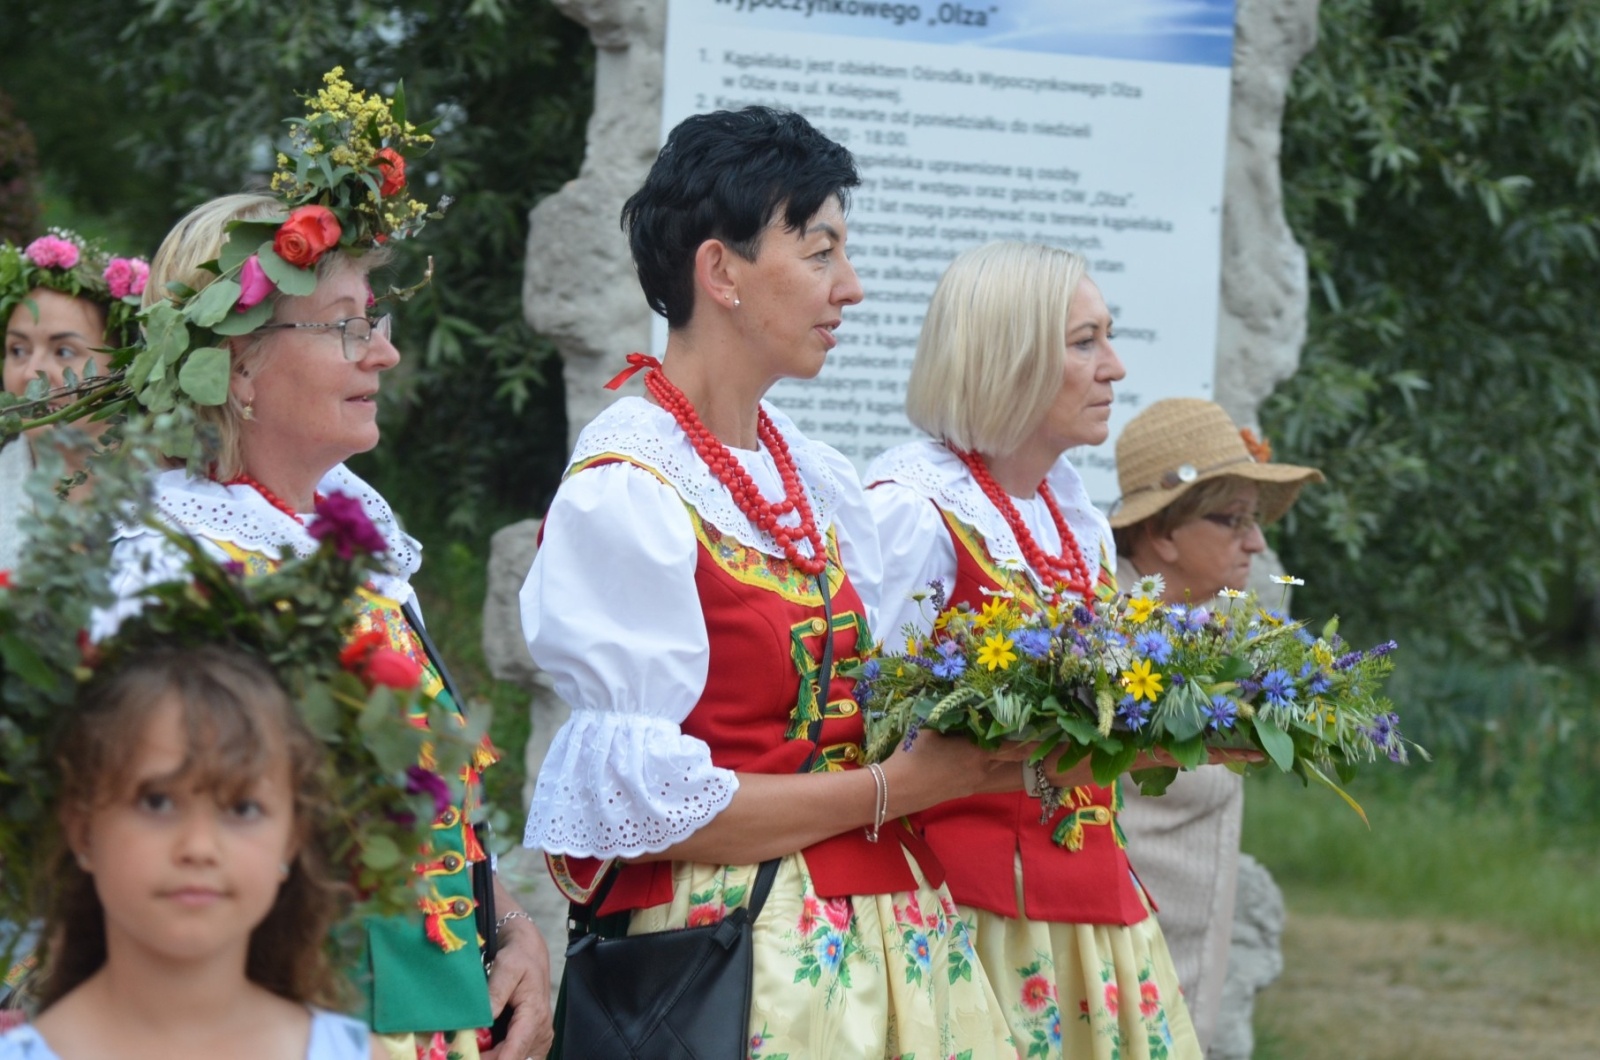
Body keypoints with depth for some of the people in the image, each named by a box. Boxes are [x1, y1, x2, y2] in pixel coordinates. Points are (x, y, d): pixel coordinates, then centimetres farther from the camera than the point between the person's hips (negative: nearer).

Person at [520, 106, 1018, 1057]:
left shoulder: (820, 481, 12)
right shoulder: (624, 494, -12)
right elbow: (646, 805, -18)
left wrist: (981, 750, 0)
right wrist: (894, 788, -13)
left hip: (889, 933, 7)